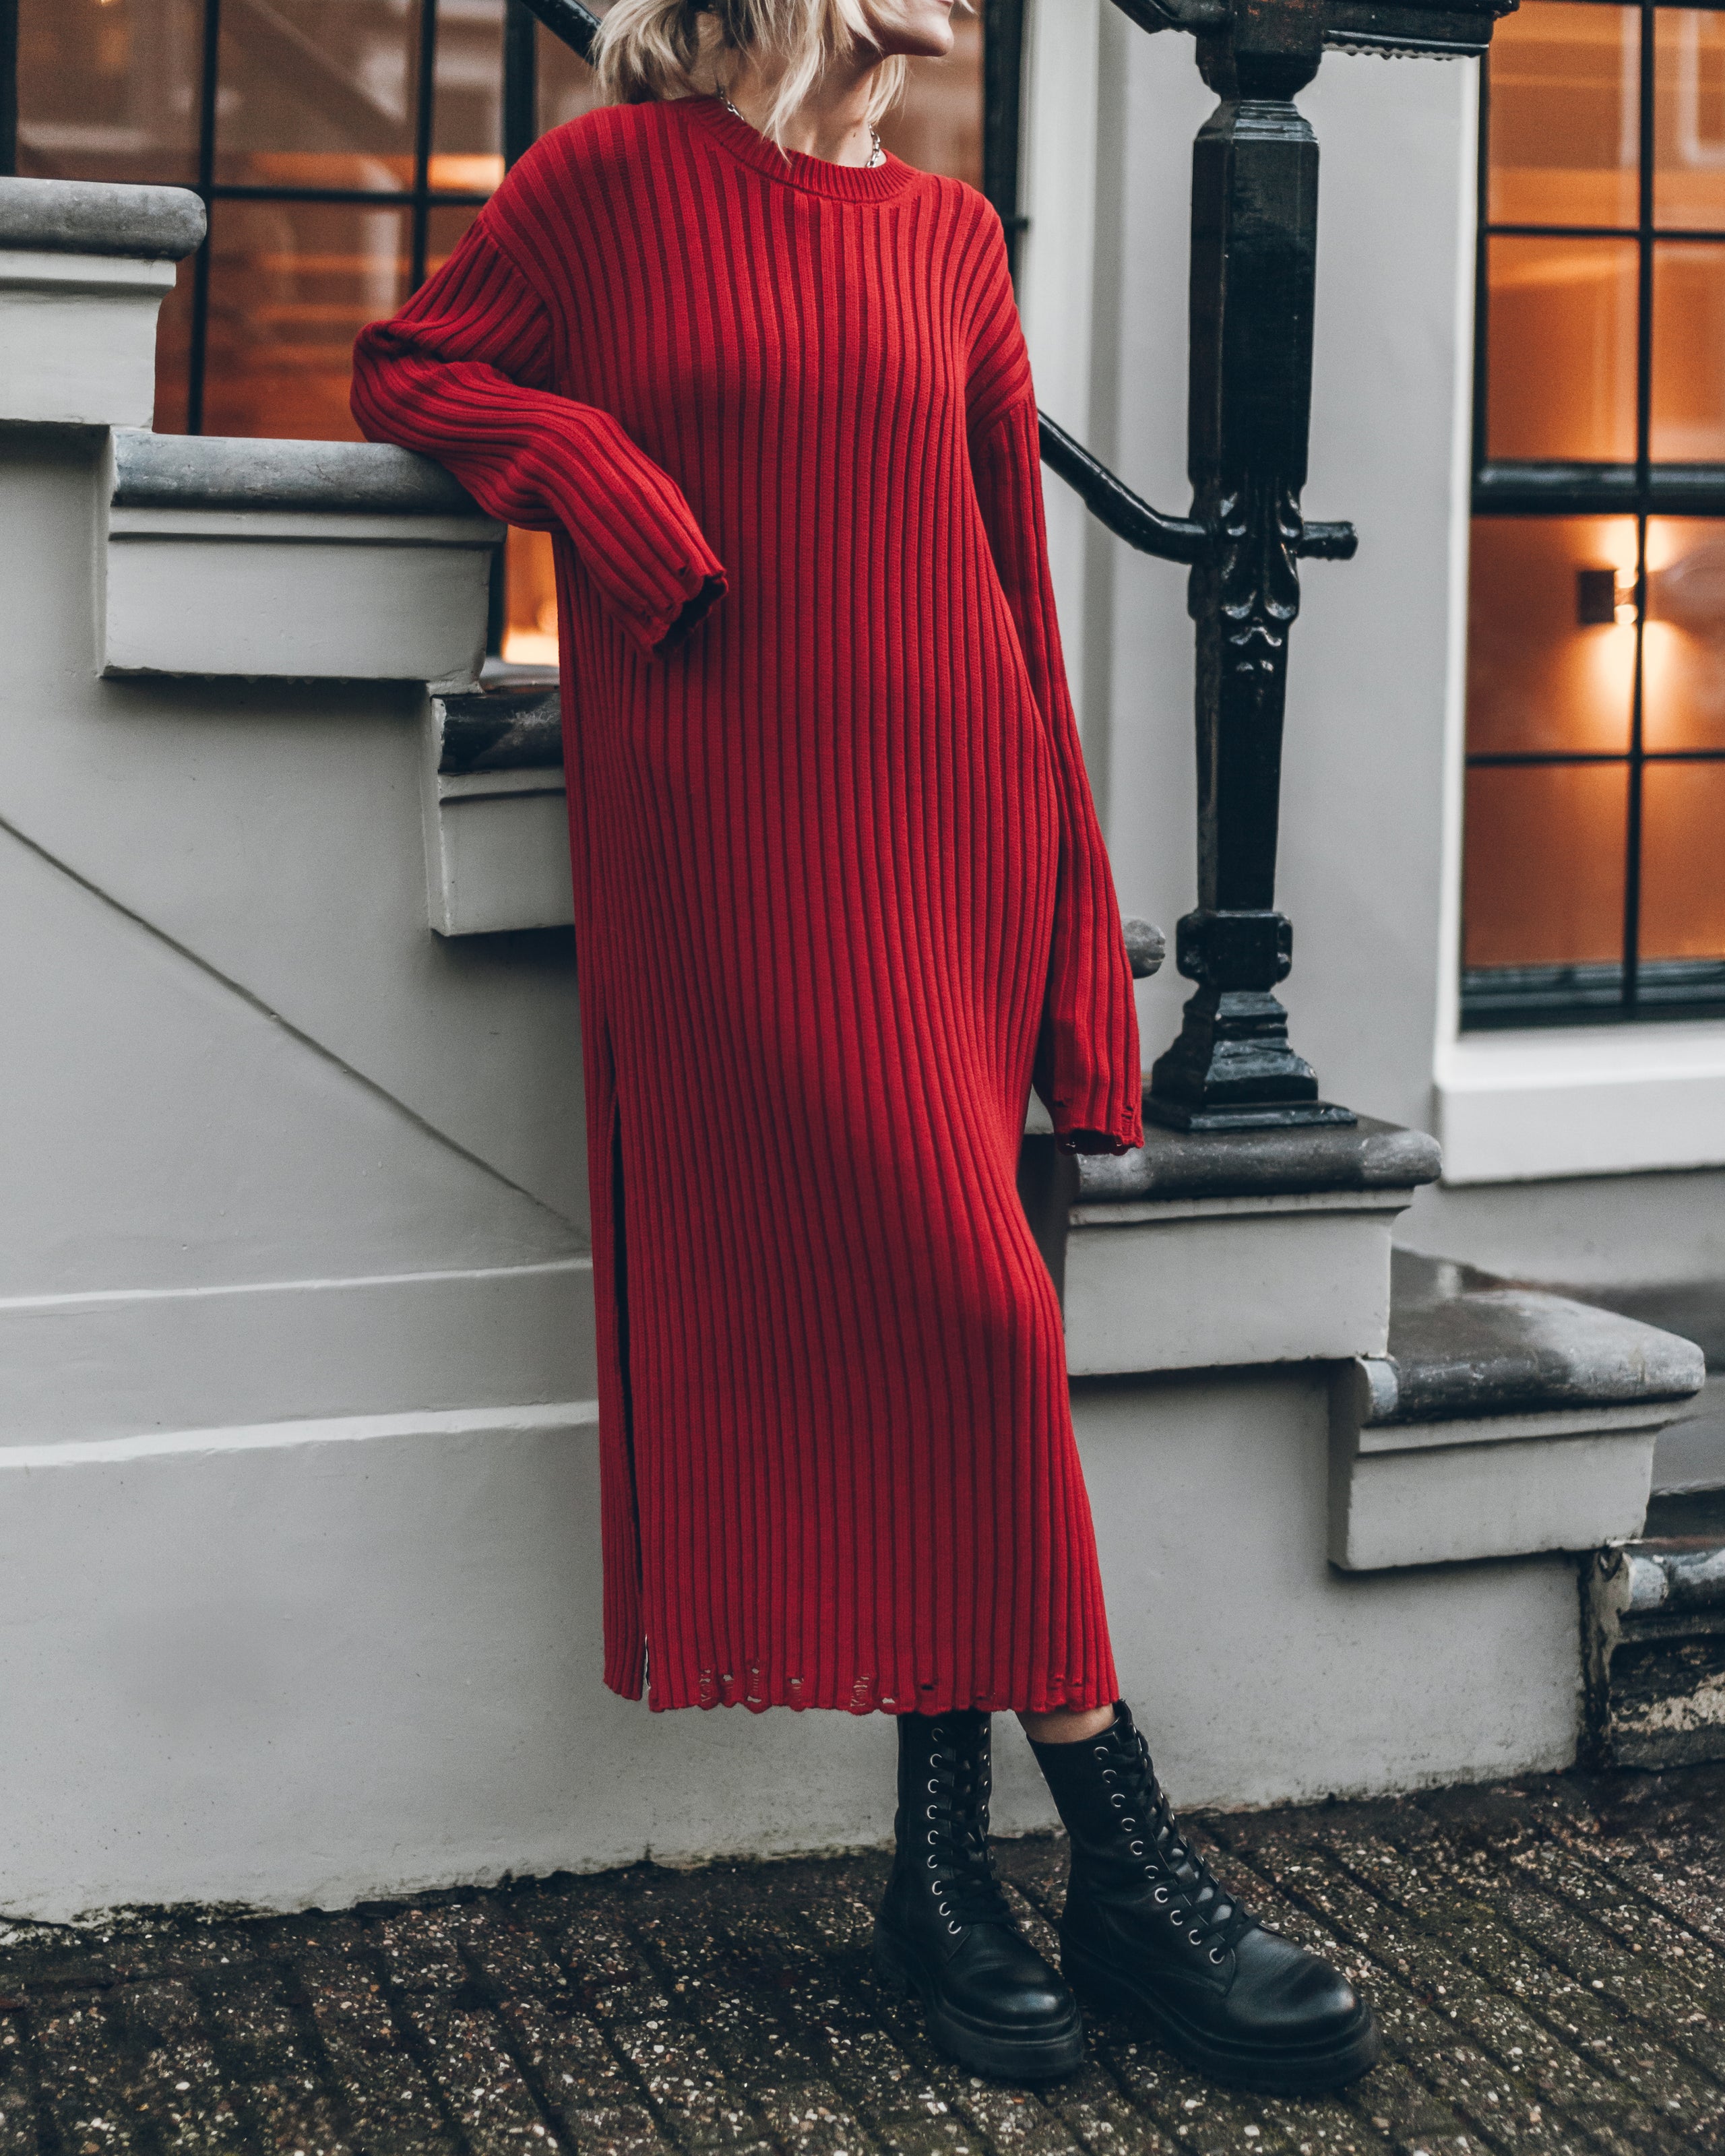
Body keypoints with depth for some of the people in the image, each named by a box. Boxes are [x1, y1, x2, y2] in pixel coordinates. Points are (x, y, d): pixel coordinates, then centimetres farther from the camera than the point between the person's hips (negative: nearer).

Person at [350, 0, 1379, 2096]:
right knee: (960, 1302, -11)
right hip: (737, 834, -4)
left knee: (914, 1313, -2)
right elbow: (406, 370, 13)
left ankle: (943, 1861, 5)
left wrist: (1062, 863, 9)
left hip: (954, 818, 4)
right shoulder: (611, 179, 6)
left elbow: (1014, 555, 13)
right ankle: (1126, 1861, -4)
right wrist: (586, 457, -6)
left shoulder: (949, 231, 15)